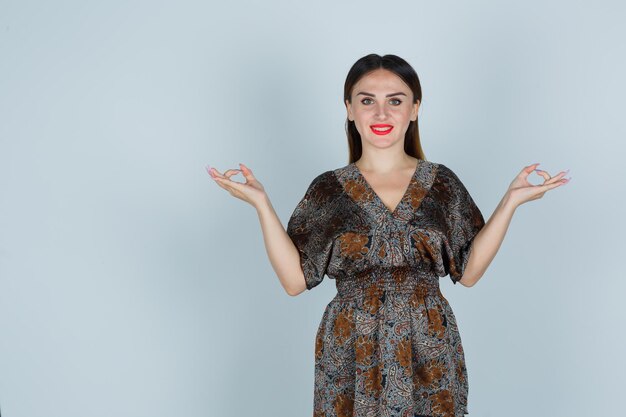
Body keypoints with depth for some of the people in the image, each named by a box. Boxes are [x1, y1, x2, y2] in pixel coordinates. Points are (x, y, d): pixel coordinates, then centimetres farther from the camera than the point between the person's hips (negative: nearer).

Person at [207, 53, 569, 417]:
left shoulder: (441, 182, 2)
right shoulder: (329, 189, 0)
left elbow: (469, 271, 0)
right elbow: (295, 280, -4)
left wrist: (511, 200, -7)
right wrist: (261, 203, -11)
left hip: (428, 353, 1)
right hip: (350, 356, -1)